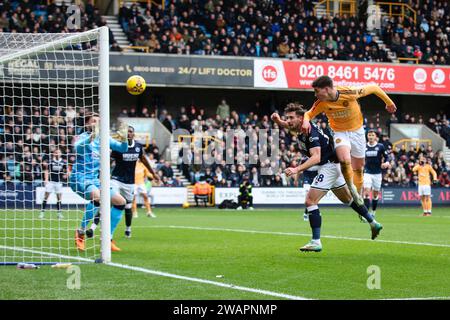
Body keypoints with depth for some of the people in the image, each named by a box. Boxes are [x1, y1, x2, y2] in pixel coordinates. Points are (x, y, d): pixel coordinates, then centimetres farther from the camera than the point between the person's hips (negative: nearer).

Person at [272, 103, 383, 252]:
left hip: (329, 166, -10)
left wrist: (297, 169, -50)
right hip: (330, 166, 10)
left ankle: (316, 242, -19)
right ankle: (373, 223, 40)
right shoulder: (300, 127, -2)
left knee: (310, 201, -17)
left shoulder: (310, 132, -28)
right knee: (348, 199, 25)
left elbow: (316, 157, -39)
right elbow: (285, 125, 19)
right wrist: (278, 120, -4)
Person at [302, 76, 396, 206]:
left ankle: (358, 195, 32)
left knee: (358, 168, 11)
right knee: (345, 161, -28)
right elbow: (308, 114, -2)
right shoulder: (321, 103, -19)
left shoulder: (349, 92, -28)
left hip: (357, 131, 0)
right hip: (339, 133, 0)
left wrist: (389, 103, -1)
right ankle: (351, 187, -3)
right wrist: (306, 121, -28)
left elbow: (373, 88, -15)